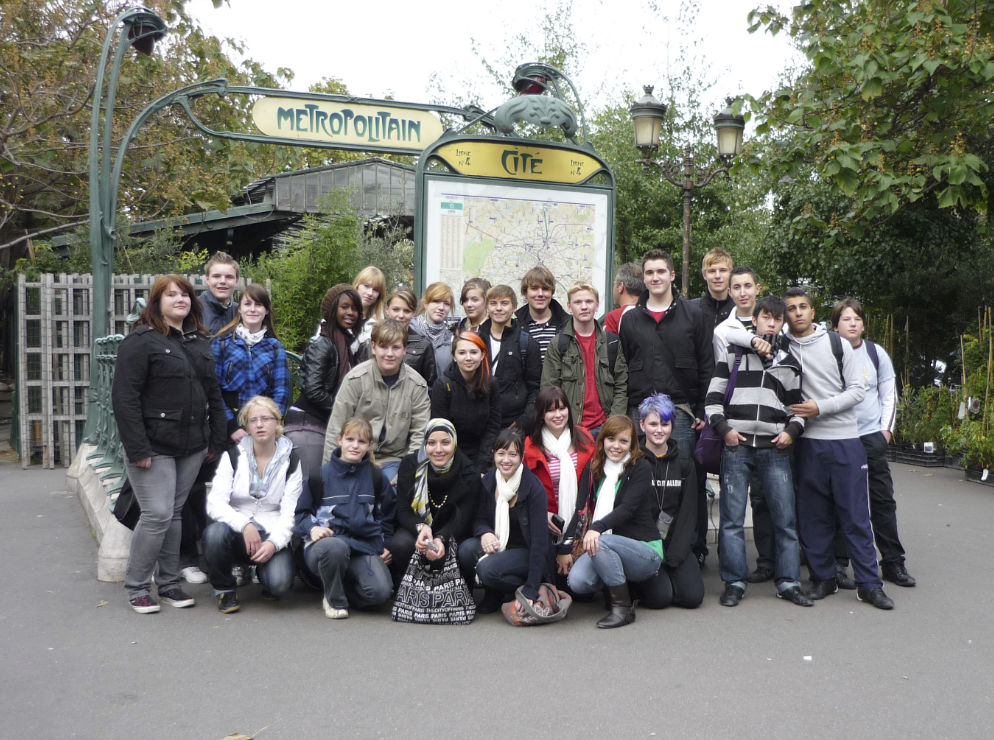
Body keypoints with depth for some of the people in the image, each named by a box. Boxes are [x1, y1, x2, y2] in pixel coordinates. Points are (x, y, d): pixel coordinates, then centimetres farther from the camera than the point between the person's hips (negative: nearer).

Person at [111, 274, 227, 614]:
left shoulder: (199, 343, 15)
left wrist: (217, 440, 11)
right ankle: (136, 587, 9)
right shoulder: (141, 341, -7)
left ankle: (168, 583, 22)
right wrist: (137, 449, -18)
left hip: (192, 447, 6)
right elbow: (124, 397, -13)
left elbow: (213, 393, 18)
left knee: (175, 513, 12)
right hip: (154, 447, -6)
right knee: (158, 515, -8)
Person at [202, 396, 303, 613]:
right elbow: (215, 504, -8)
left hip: (272, 536, 0)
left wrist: (274, 542, -22)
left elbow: (290, 512, -3)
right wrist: (244, 525, -25)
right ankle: (224, 590, -6)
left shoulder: (290, 462, 5)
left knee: (279, 582, -28)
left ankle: (263, 570, 12)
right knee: (215, 533, -34)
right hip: (236, 532, 1)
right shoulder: (233, 457, 4)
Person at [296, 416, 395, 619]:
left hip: (365, 544, 2)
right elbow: (301, 511, 12)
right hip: (327, 540, -2)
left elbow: (387, 516, 25)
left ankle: (343, 588, 10)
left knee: (380, 591, -26)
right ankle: (334, 600, -9)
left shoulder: (376, 477, 13)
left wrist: (386, 545, 13)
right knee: (335, 547, -41)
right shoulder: (321, 474, 6)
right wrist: (312, 528, -8)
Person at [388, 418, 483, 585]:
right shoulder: (410, 464, -8)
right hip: (414, 527, 1)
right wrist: (421, 528, -32)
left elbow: (463, 521, -12)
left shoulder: (469, 473, -11)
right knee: (401, 544, -32)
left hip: (449, 534, -1)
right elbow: (403, 511, -9)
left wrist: (441, 539, -33)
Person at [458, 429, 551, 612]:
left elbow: (539, 540, -20)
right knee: (466, 550, -24)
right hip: (497, 545, 5)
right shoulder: (488, 480, -2)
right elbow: (479, 519, 7)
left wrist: (530, 591, -26)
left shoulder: (534, 488, -18)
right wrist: (485, 533, -21)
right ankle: (493, 594, 1)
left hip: (526, 553, -5)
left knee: (487, 568, -31)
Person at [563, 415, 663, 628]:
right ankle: (621, 582, 9)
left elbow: (627, 508, -20)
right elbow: (581, 510, 3)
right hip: (609, 550, 5)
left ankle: (623, 607, -17)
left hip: (645, 550, -5)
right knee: (577, 582, -23)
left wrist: (597, 527, -37)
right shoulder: (594, 470, 10)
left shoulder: (641, 469, -5)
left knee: (600, 542, -34)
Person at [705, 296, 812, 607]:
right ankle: (734, 581, 7)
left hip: (774, 449, 2)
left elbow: (796, 405, 20)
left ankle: (788, 581, 11)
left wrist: (792, 430, 2)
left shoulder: (789, 362, 16)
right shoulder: (734, 353, 9)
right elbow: (713, 395, 7)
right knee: (732, 518, -1)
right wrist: (723, 428, -5)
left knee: (786, 518, 1)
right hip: (736, 446, -2)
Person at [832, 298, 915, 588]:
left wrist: (886, 428, 3)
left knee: (883, 499, 4)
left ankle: (893, 563, 13)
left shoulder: (877, 353, 6)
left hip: (872, 436, 2)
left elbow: (889, 393, 12)